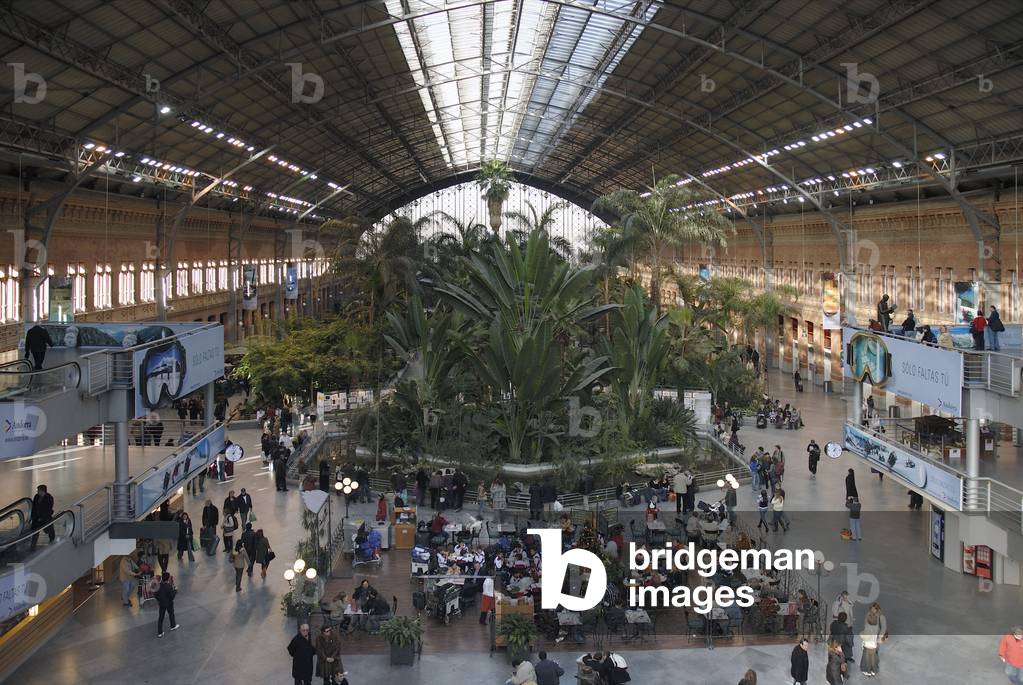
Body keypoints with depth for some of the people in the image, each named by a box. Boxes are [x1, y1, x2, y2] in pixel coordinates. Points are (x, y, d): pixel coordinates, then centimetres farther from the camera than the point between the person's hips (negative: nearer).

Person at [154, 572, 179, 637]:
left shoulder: (160, 585, -9)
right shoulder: (169, 586, -25)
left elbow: (155, 594, -1)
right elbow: (172, 595, -24)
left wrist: (159, 600, 14)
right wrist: (175, 590, -7)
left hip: (161, 603, 4)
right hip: (169, 603, -4)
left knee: (160, 617, 9)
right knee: (171, 614, 22)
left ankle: (159, 632, 13)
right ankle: (173, 626, 44)